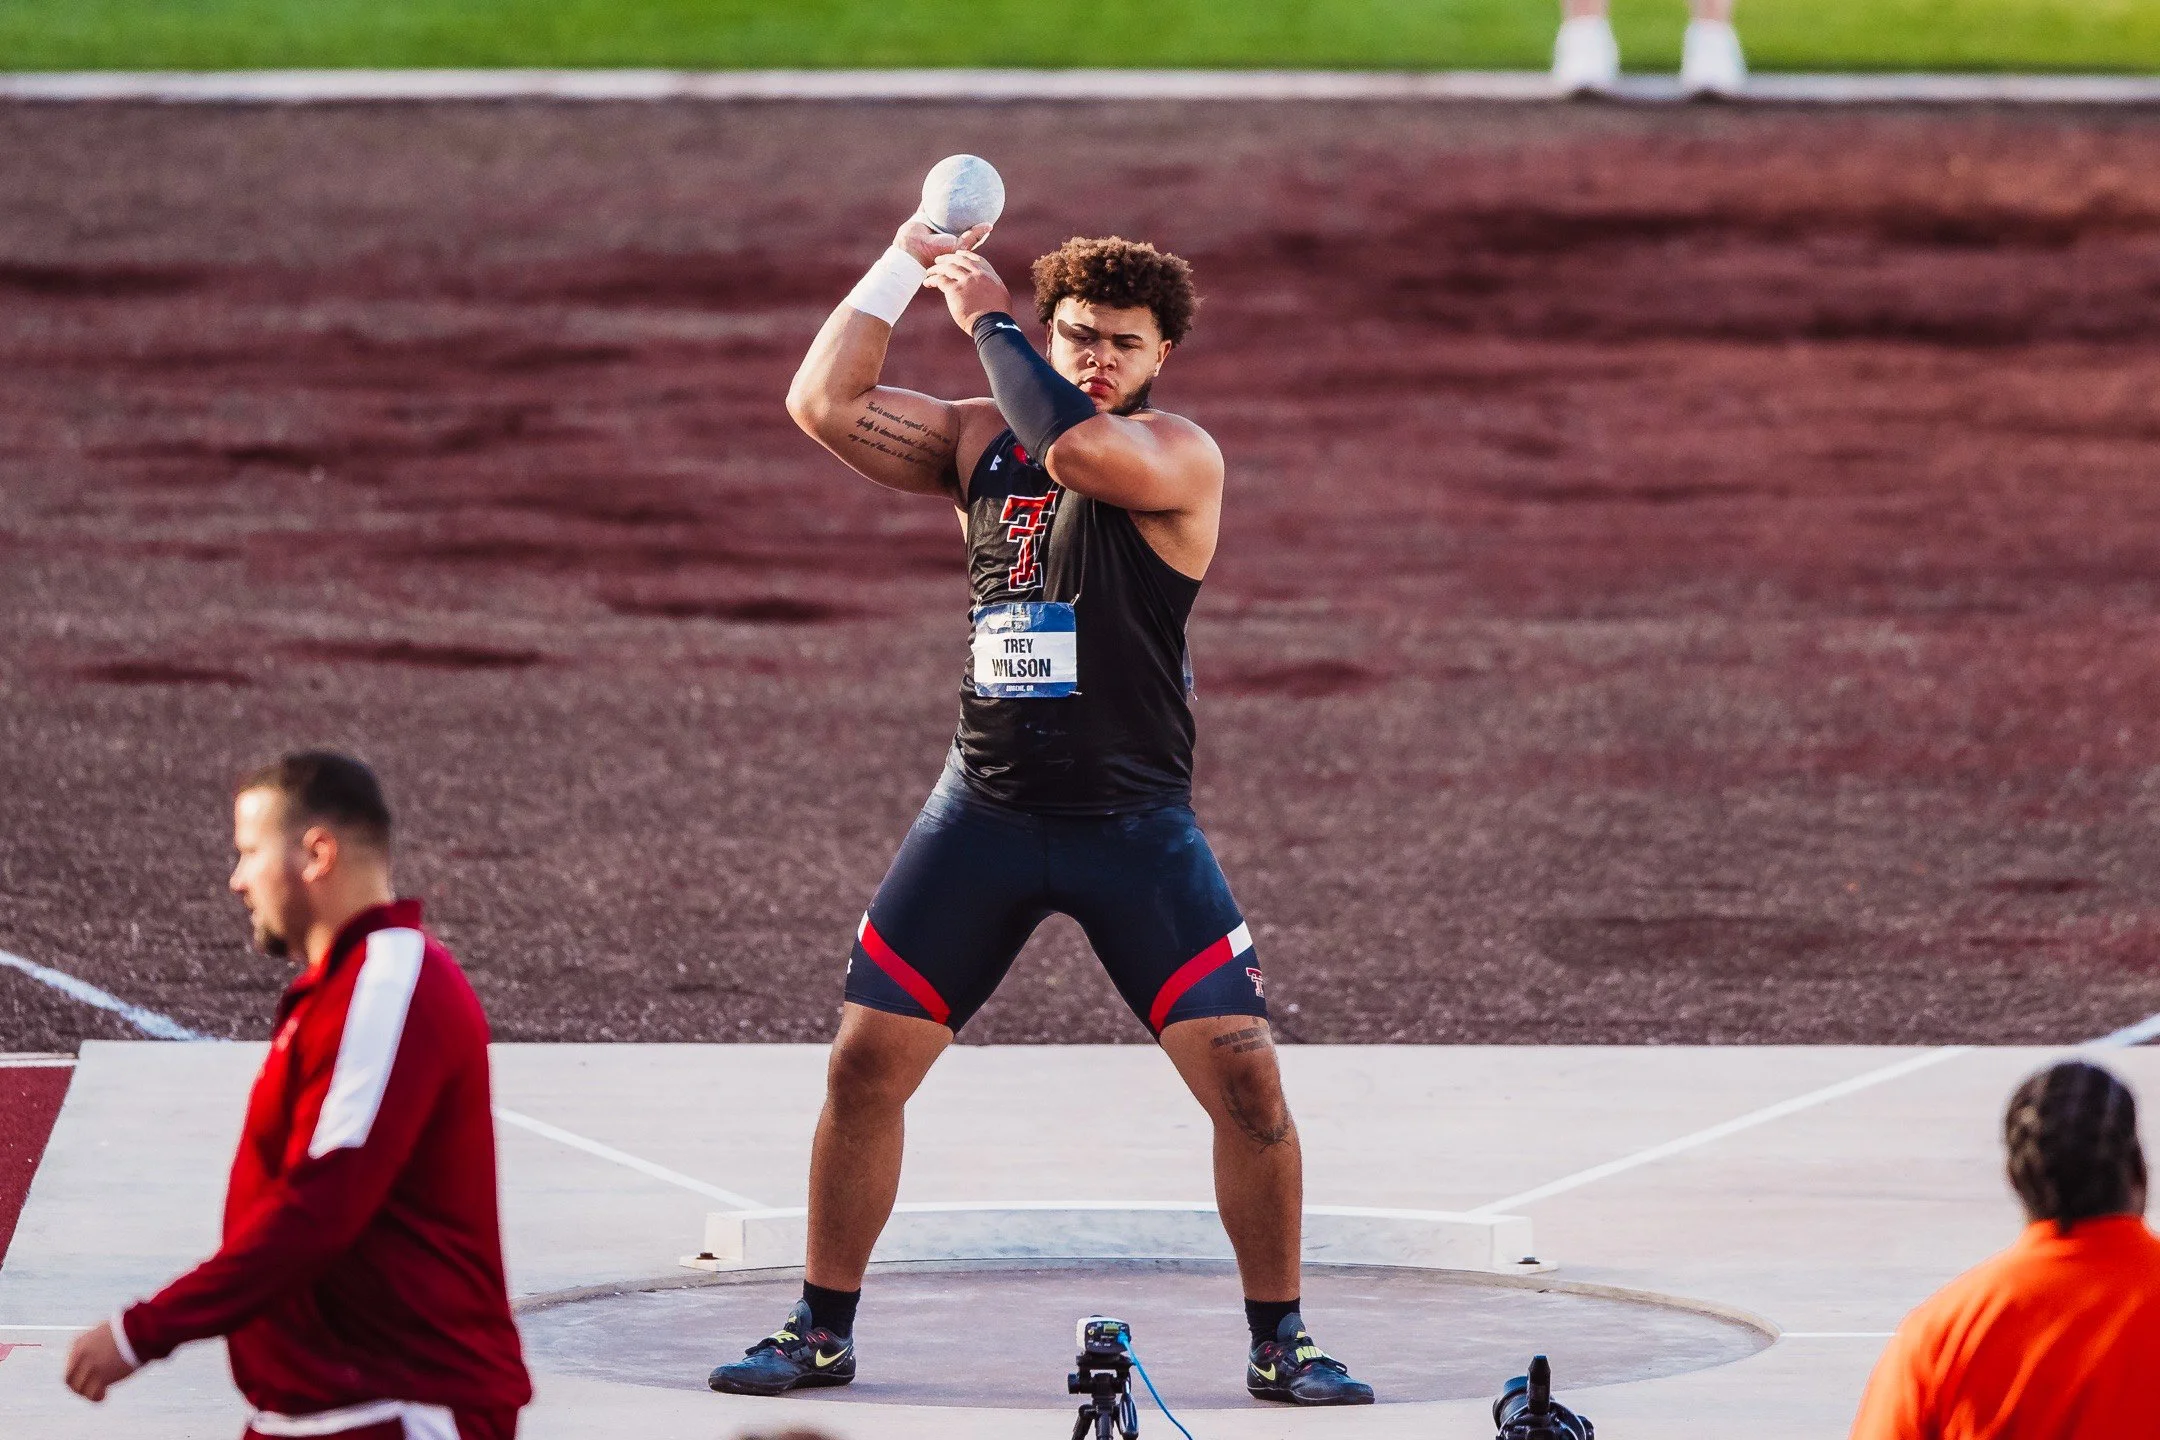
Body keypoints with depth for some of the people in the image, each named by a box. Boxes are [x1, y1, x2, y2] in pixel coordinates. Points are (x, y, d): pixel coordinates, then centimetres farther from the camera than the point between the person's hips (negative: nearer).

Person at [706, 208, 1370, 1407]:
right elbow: (822, 403, 0)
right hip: (984, 808, 3)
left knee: (1246, 1077, -10)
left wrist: (988, 319, -14)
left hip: (1135, 823, -3)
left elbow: (1073, 444, -26)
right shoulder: (979, 444, 8)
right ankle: (821, 1331, 14)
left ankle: (1279, 1344, 5)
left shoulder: (1179, 458, -6)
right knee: (863, 1066, 0)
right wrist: (905, 266, -2)